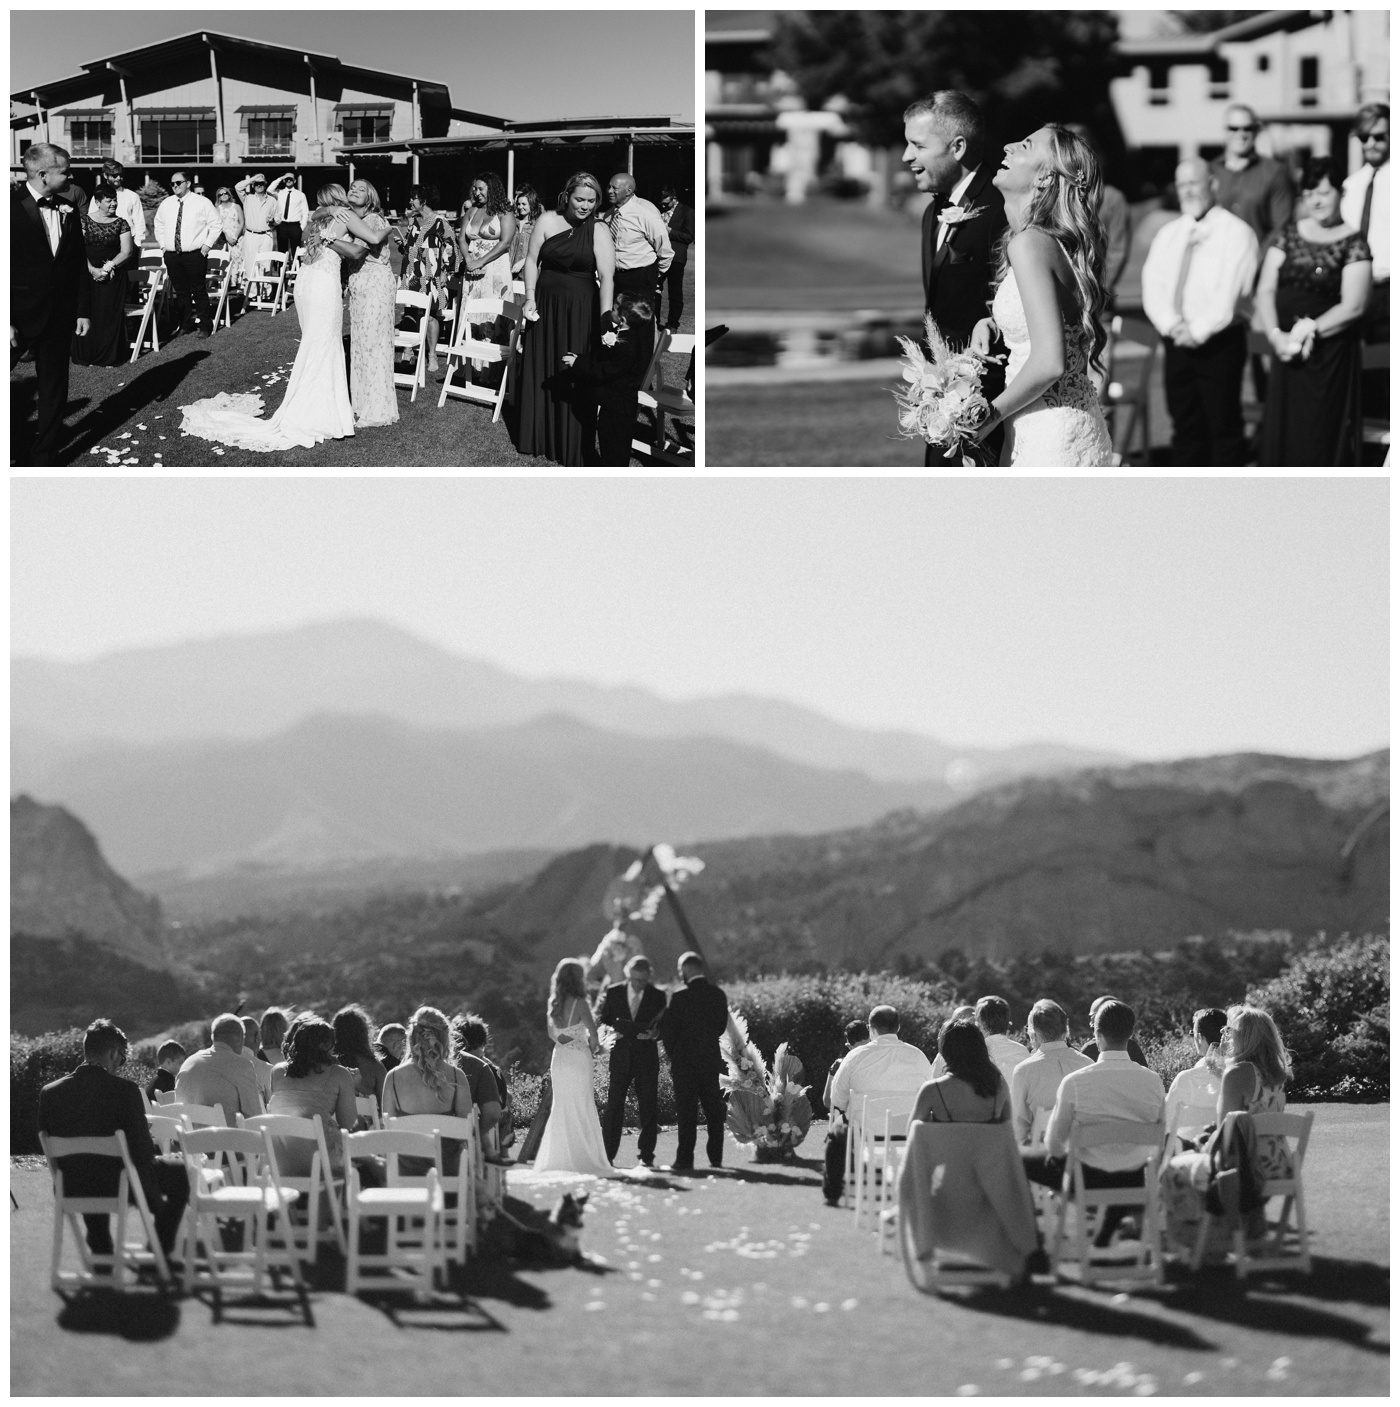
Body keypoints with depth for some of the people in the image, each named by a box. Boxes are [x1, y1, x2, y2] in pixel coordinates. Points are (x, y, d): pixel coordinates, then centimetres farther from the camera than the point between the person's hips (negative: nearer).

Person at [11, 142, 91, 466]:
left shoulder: (67, 209, 6)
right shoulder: (13, 206, -11)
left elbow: (80, 265, 13)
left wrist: (83, 311, 8)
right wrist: (6, 321, -17)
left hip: (59, 317, 5)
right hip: (20, 316, -5)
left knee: (53, 391, 10)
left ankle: (44, 458, 19)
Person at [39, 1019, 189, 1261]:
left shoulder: (49, 1093, -7)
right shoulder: (124, 1091, -20)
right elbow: (143, 1153, -17)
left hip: (71, 1192, 5)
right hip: (117, 1187, -4)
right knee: (180, 1171, 20)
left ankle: (101, 1259, 47)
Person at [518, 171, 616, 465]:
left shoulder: (599, 232, -7)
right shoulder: (548, 221, 0)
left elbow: (606, 277, -14)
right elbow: (532, 260, 4)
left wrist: (606, 320, -22)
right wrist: (530, 298, -7)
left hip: (580, 311, -2)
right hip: (545, 306, 2)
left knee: (574, 377, 2)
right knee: (540, 372, 9)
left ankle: (571, 446, 11)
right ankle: (538, 438, 21)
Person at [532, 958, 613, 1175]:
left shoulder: (552, 1003, 3)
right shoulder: (579, 1003, -15)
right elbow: (593, 1034, -13)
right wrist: (592, 1047, 5)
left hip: (559, 1057, 6)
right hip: (579, 1058, -6)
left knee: (561, 1107, 13)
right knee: (582, 1108, 2)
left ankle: (557, 1156, 14)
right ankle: (583, 1156, 2)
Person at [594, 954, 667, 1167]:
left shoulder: (657, 996, 2)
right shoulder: (614, 992, 3)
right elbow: (601, 1018, 7)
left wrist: (654, 1033, -16)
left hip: (647, 1056, 0)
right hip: (620, 1056, 0)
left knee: (647, 1107, 0)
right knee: (614, 1105, -2)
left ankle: (646, 1155, 6)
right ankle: (607, 1155, 1)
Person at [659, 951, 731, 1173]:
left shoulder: (680, 997, -14)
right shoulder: (718, 995, 2)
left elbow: (667, 1029, -10)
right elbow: (722, 1025, 8)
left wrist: (672, 1053, 6)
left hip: (685, 1061, -5)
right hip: (712, 1059, 5)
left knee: (686, 1111, -2)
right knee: (714, 1109, 11)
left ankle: (685, 1158, -3)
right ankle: (716, 1157, 15)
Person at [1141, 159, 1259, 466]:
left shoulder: (1237, 233, -2)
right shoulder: (1166, 236, 15)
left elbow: (1230, 293, -12)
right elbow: (1152, 288, 5)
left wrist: (1198, 331, -16)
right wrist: (1173, 325, -12)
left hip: (1219, 344, -5)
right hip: (1178, 345, 5)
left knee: (1223, 426, -4)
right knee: (1185, 428, 6)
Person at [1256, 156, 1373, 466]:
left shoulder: (1353, 244, -3)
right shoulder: (1288, 237, 9)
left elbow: (1353, 306, -10)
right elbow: (1266, 290, 4)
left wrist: (1312, 330, -16)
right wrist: (1276, 335, -11)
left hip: (1331, 355, -4)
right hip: (1287, 353, 4)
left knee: (1322, 440, -4)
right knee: (1282, 437, 2)